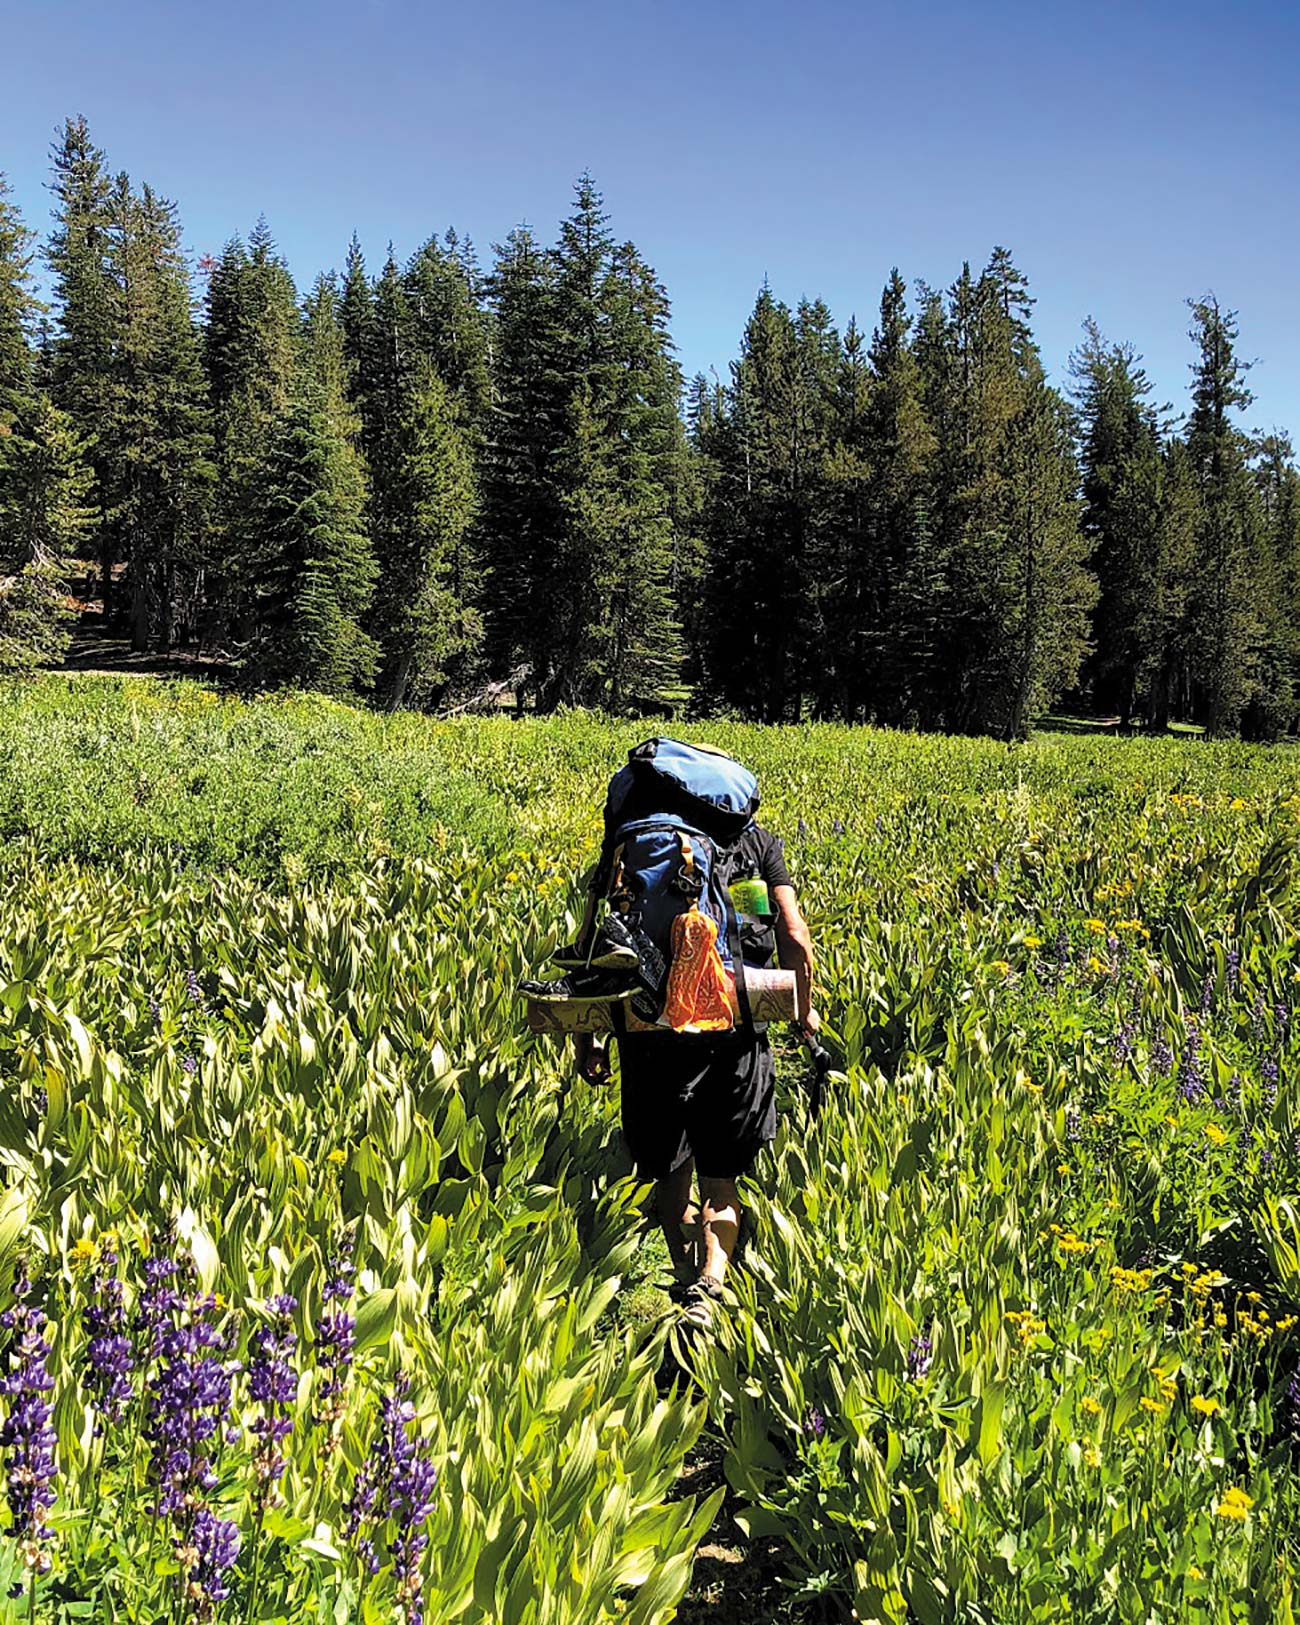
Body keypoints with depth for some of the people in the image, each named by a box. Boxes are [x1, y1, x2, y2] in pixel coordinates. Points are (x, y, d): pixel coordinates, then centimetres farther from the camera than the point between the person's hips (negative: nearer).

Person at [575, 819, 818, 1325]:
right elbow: (794, 938, 1)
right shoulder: (757, 840, 6)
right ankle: (707, 1288, -6)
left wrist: (587, 1034, 7)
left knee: (669, 1168, 19)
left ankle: (688, 1278, 29)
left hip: (650, 1024, 0)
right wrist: (804, 1009, 18)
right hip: (736, 1027, 0)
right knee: (720, 1176, 11)